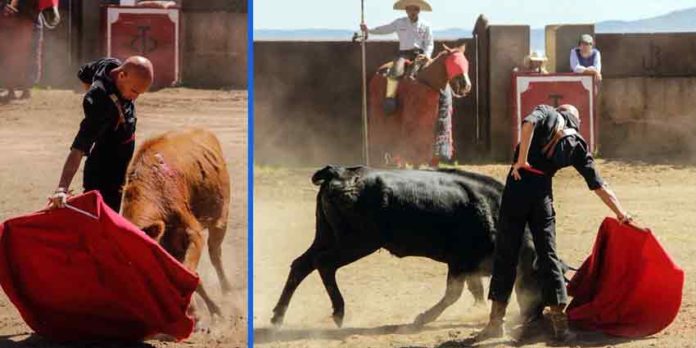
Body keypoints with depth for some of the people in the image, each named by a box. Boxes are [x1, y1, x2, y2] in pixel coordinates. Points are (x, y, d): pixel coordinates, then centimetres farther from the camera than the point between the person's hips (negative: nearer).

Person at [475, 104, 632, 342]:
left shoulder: (547, 113, 13)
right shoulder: (577, 145, 17)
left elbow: (529, 123, -12)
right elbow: (599, 185, 14)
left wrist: (521, 159, -14)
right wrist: (621, 214, 16)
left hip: (518, 183, -2)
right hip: (543, 193, 2)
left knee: (505, 254, 3)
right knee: (548, 256, 8)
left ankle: (497, 320, 3)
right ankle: (560, 324, 4)